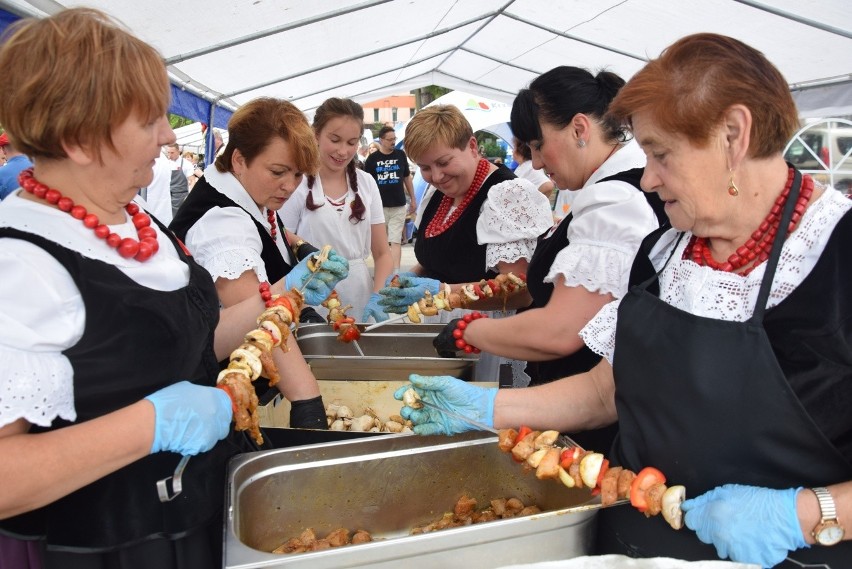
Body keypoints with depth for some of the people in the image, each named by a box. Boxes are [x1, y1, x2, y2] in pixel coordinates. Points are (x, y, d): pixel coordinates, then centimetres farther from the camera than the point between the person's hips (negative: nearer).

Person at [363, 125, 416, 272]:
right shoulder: (372, 158, -2)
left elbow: (407, 178, 13)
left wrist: (413, 199, 12)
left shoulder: (401, 155, 3)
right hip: (379, 206, -1)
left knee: (396, 241, -3)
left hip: (398, 206, 1)